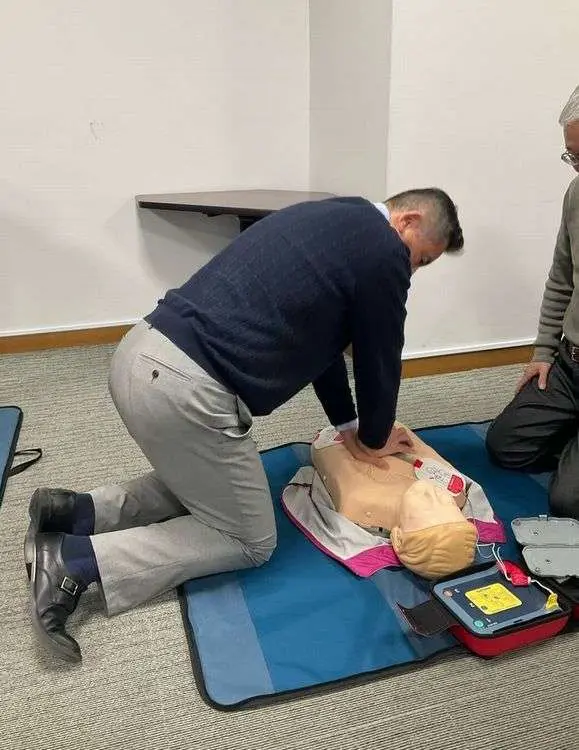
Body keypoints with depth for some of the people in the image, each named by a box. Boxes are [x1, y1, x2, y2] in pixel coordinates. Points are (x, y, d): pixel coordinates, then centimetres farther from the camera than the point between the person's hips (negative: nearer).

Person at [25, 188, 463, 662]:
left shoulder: (332, 216, 23)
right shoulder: (383, 250, -4)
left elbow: (321, 338, 27)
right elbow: (379, 356, 6)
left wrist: (349, 425, 31)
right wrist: (374, 439, 24)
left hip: (142, 353, 10)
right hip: (185, 388, -9)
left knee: (204, 484, 31)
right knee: (252, 541, 11)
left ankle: (77, 512, 17)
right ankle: (79, 559, 2)